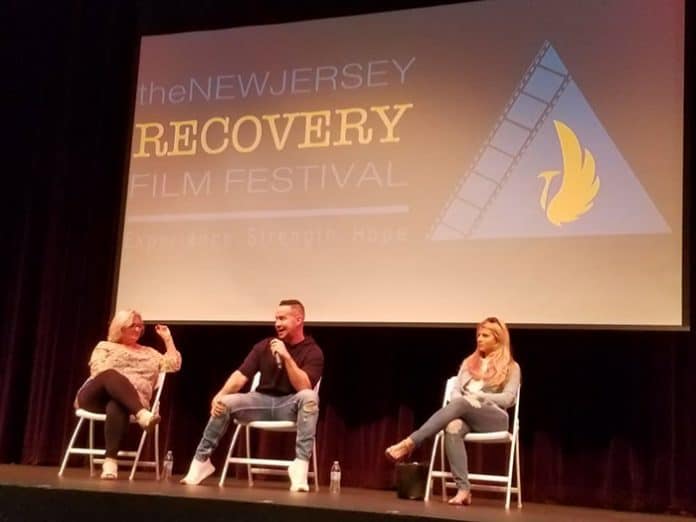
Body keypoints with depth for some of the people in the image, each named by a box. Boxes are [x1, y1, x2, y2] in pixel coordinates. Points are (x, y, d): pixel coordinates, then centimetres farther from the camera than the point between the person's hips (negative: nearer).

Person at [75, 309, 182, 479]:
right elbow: (98, 370, 4)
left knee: (116, 408, -40)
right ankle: (142, 414, -55)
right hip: (96, 397, 0)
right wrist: (119, 382, -11)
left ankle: (110, 460, -51)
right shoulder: (105, 346, 23)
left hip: (125, 400, 1)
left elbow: (174, 364, 18)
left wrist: (167, 338, 20)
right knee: (111, 376, -37)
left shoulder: (149, 352, 30)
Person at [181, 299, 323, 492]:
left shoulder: (312, 352, -7)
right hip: (262, 401, 3)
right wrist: (219, 395, -20)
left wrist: (286, 356, -28)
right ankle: (201, 460, -8)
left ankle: (300, 464, -38)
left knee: (309, 397, -36)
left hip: (290, 405, -3)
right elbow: (241, 375, -3)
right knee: (224, 403, -21)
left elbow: (304, 388, -21)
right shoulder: (265, 345, 5)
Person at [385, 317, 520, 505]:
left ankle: (409, 443, -41)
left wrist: (477, 396, -11)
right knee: (453, 428, -36)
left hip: (494, 418, -3)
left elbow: (508, 399, -3)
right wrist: (463, 399, -9)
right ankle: (463, 489, -43)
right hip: (466, 415, 3)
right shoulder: (468, 362, 24)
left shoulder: (511, 367, 11)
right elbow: (456, 391, 14)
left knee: (460, 404, -36)